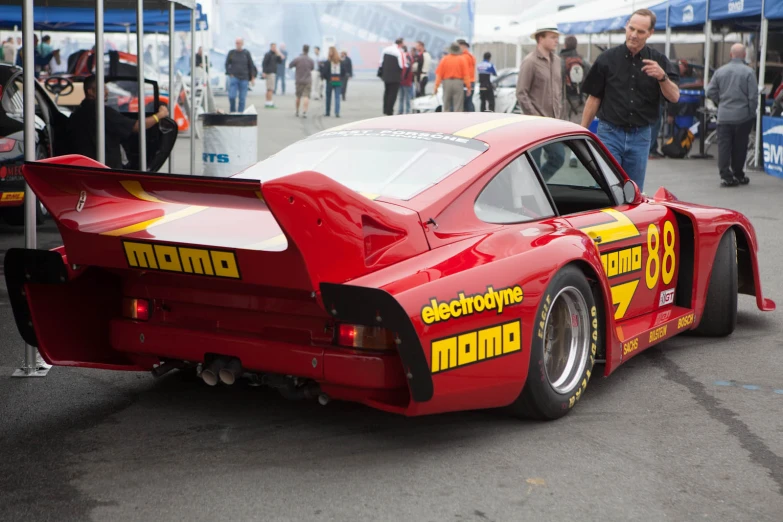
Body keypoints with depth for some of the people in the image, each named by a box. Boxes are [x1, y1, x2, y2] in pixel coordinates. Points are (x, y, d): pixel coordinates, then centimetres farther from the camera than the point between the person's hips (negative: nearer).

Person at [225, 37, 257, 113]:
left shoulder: (246, 53, 4)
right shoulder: (231, 52, 3)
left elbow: (251, 65, 7)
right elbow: (227, 64, 10)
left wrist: (253, 78, 5)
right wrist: (230, 73, -1)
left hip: (243, 78, 1)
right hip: (233, 77, 0)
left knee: (242, 98, 0)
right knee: (232, 96, -12)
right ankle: (232, 111, 10)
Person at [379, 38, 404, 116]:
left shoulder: (385, 50, 5)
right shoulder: (399, 52, -16)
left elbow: (381, 62, 10)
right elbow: (401, 65, -15)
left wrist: (380, 72, 18)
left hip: (386, 75, 6)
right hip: (395, 77, -6)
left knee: (386, 92, 19)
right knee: (393, 94, 0)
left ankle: (385, 110, 24)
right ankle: (389, 111, -3)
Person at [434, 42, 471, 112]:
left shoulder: (444, 59, 1)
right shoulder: (462, 59, -3)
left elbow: (439, 74, -3)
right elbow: (466, 74, -7)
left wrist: (436, 86, -1)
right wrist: (468, 87, -4)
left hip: (447, 83, 2)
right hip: (458, 83, -2)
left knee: (446, 107, 9)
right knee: (458, 107, -1)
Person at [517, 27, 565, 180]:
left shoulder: (556, 60, 11)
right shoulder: (530, 62, -11)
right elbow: (521, 94, -13)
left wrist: (559, 113, 12)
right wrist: (536, 118, -14)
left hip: (553, 123, 7)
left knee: (558, 158, 7)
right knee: (533, 164, -1)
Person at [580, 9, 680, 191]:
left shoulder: (659, 61, 1)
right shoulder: (607, 58, -1)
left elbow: (674, 97, -6)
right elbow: (594, 98, 4)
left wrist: (662, 77, -25)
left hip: (641, 136, 2)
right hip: (610, 133, -2)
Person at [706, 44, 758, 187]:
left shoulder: (720, 71, 0)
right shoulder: (748, 72, -9)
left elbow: (710, 92, 3)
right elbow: (753, 95, -10)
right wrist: (751, 112, 3)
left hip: (724, 115, 2)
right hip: (742, 116, -2)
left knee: (724, 145, 3)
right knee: (739, 147, 10)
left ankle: (726, 176, -5)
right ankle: (738, 174, 21)